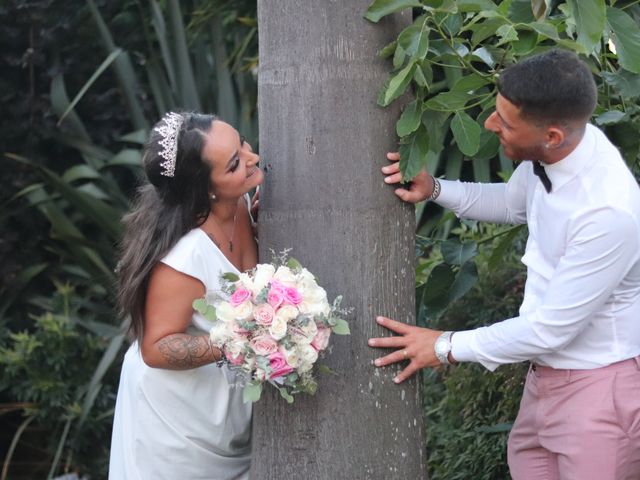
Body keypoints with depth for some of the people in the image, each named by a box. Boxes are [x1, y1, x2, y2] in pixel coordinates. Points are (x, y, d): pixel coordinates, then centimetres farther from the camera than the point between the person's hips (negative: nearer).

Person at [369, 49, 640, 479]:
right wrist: (434, 188, 0)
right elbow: (511, 203, 16)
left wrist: (446, 347, -13)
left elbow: (551, 329, -23)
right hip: (549, 375, 8)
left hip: (600, 387, -8)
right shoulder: (551, 152, -9)